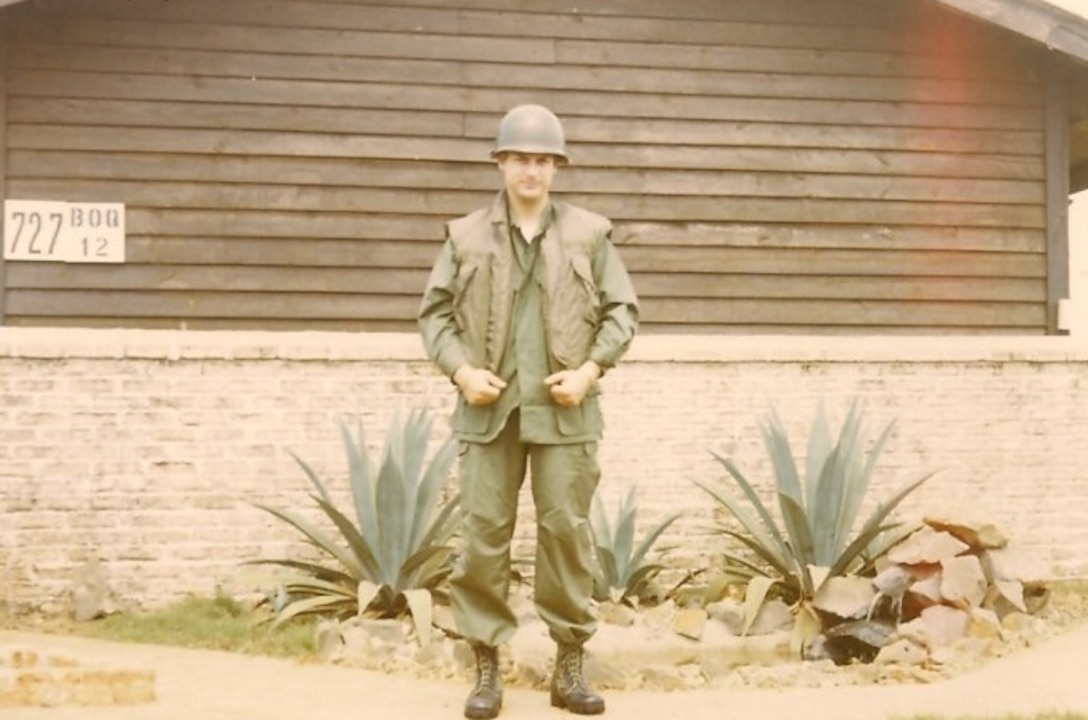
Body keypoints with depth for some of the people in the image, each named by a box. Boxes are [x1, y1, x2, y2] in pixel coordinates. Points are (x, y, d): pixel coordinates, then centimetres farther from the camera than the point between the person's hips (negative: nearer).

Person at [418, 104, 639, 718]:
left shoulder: (590, 233, 6)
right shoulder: (467, 236, 7)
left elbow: (622, 309, 8)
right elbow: (435, 312, 9)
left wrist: (591, 368, -6)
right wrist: (460, 369, -7)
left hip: (564, 409, 0)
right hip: (490, 408, 0)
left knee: (567, 530, 2)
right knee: (485, 533, 1)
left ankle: (571, 664, 12)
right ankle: (487, 665, 9)